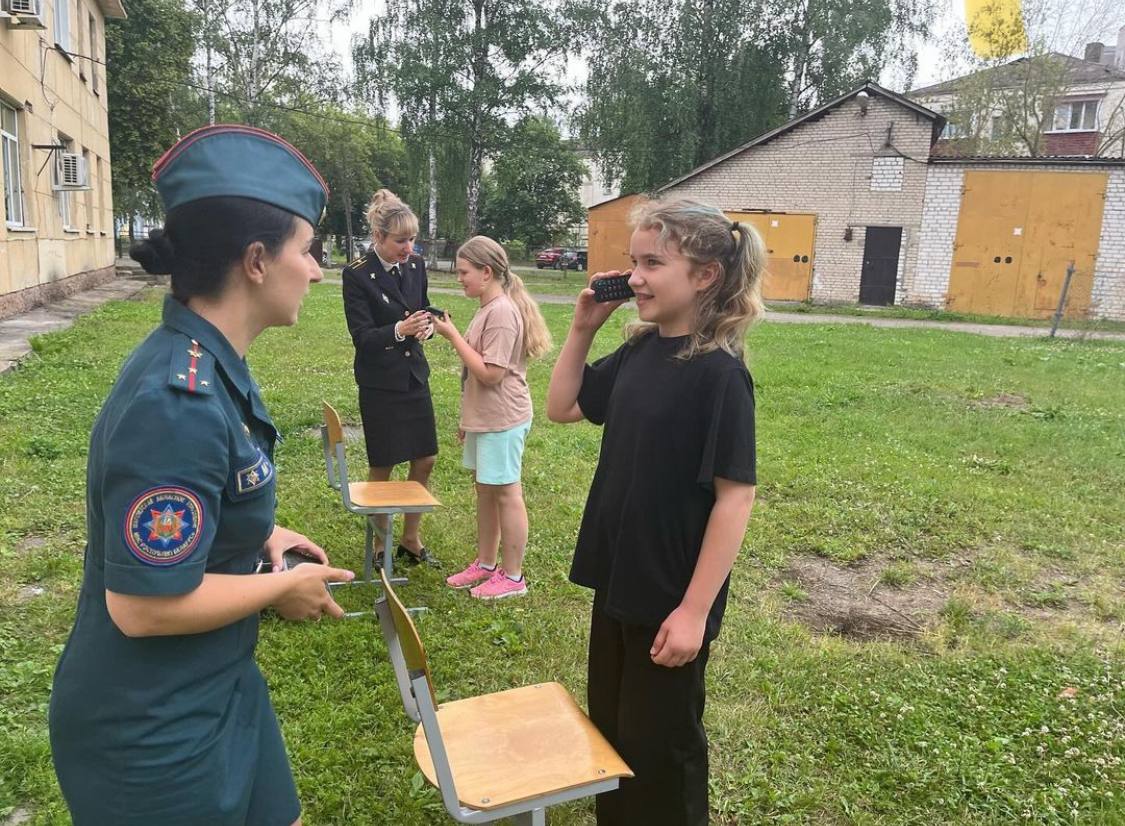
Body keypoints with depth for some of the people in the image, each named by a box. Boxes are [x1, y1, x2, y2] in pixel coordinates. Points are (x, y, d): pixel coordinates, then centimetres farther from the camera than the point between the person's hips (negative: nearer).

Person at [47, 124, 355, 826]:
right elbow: (144, 606, -28)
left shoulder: (207, 365, -1)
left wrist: (258, 536, 3)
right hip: (154, 732, -8)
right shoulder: (179, 402, -31)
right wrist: (284, 587, -15)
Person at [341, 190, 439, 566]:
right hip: (380, 383, -5)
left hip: (415, 376, 6)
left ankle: (411, 539, 28)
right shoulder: (357, 274, -15)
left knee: (425, 461, 10)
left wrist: (427, 325, -13)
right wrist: (399, 330, -34)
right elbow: (362, 337, -16)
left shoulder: (416, 265, 0)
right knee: (382, 467, 7)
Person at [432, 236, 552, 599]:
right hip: (484, 418, 10)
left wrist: (452, 335, -19)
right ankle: (485, 564, 30)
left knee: (505, 493, 0)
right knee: (484, 489, 16)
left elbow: (490, 373, -23)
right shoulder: (489, 309, 10)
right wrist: (468, 419, 19)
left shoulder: (502, 312, -19)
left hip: (502, 420, -10)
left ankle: (512, 576, 13)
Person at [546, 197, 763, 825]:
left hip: (671, 596, -7)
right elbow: (562, 408, 12)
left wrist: (695, 609, -19)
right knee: (609, 724, 23)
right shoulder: (639, 351, 1)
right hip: (617, 579, 7)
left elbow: (735, 496, -20)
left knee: (659, 744, 12)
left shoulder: (718, 372, -20)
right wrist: (583, 328, 0)